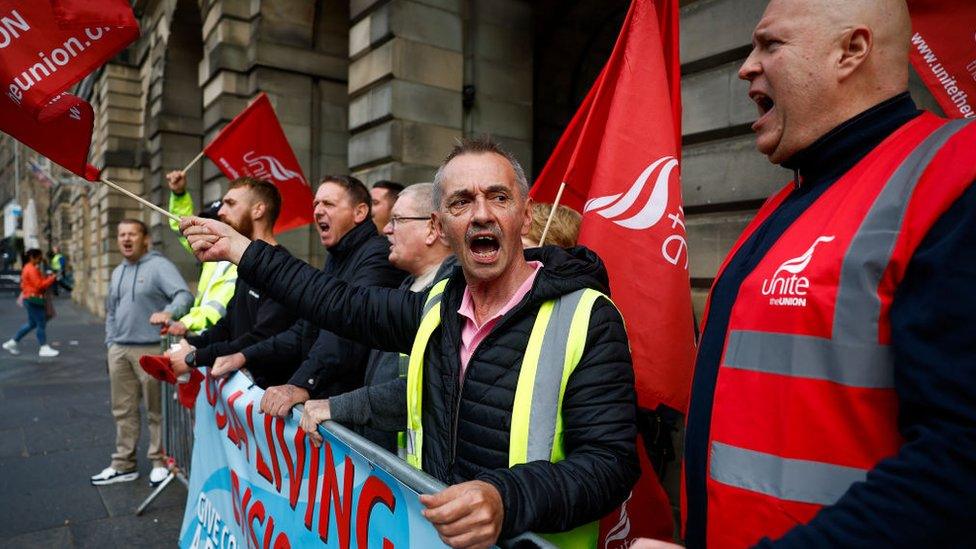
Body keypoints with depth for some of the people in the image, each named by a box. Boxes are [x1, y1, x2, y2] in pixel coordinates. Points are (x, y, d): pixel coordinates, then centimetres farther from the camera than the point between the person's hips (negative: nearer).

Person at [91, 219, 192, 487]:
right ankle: (123, 465, 24)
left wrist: (168, 312, -41)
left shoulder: (159, 266, -8)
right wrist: (110, 343, 15)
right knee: (123, 410, 14)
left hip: (151, 350, -7)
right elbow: (111, 312, 24)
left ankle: (160, 462, 15)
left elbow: (184, 294, -22)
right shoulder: (117, 272, 17)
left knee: (157, 410, 3)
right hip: (119, 351, 7)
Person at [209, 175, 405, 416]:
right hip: (320, 398, 8)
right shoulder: (336, 260, 20)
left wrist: (302, 385, -37)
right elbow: (305, 329, 22)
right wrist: (245, 356, 12)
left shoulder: (377, 255, -13)